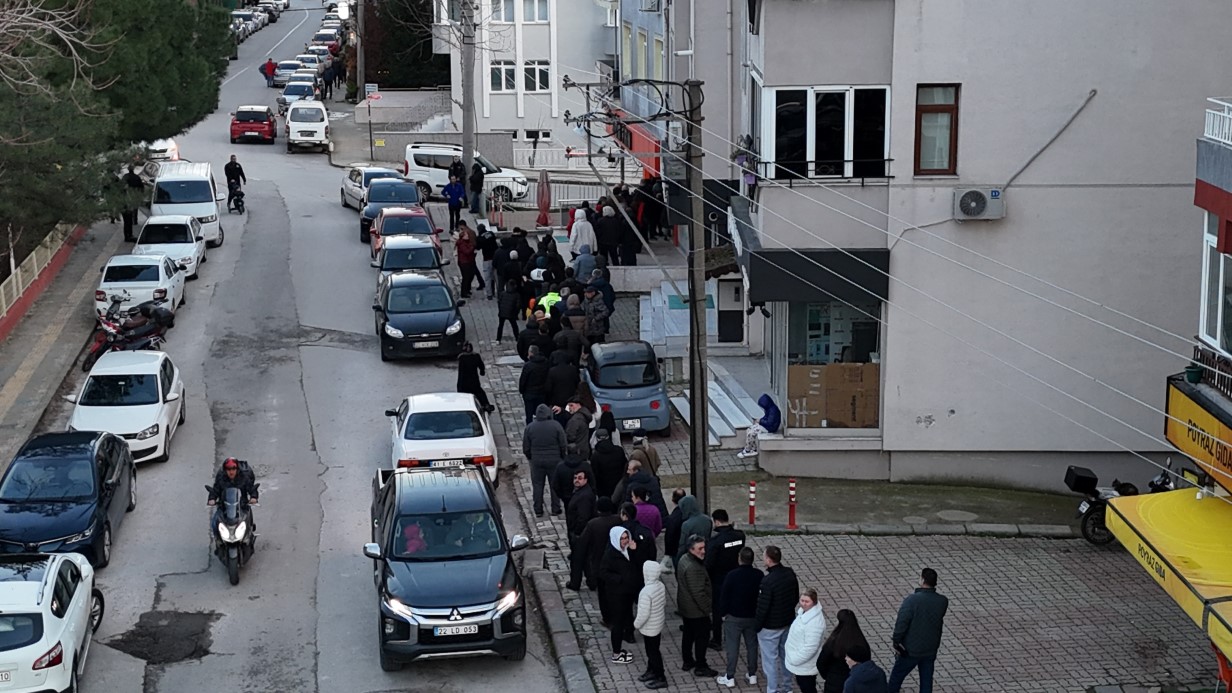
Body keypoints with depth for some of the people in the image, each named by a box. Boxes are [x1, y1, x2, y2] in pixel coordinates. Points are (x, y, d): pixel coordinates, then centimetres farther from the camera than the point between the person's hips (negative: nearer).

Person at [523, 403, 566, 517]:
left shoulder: (530, 427, -5)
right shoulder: (556, 426, -9)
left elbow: (526, 448, 1)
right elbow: (563, 445, -5)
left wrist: (531, 458, 18)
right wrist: (562, 457, 11)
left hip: (537, 461, 1)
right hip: (554, 460, -1)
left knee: (537, 485, 9)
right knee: (555, 485, 11)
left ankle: (538, 510, 11)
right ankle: (556, 509, 15)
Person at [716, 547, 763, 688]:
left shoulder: (732, 576, -20)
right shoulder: (759, 575, -9)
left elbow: (724, 596, -13)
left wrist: (722, 614, 1)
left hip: (734, 617, -3)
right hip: (753, 617, 3)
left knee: (732, 647, 6)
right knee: (752, 645, 16)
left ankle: (730, 678, 12)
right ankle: (752, 675, 24)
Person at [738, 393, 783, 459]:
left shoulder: (773, 410, -26)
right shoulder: (769, 409, 6)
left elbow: (770, 423, -27)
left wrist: (760, 421, -14)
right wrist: (759, 420, 2)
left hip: (769, 428, -11)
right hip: (764, 425, 11)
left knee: (750, 433, -15)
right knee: (748, 431, 2)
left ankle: (747, 451, 1)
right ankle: (753, 450, 6)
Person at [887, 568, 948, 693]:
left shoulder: (912, 600, -23)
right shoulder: (942, 602, -9)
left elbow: (901, 623, -21)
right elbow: (940, 619, 6)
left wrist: (896, 642, -10)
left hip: (910, 650, -4)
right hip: (931, 650, 4)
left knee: (896, 678, 15)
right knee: (926, 681, 14)